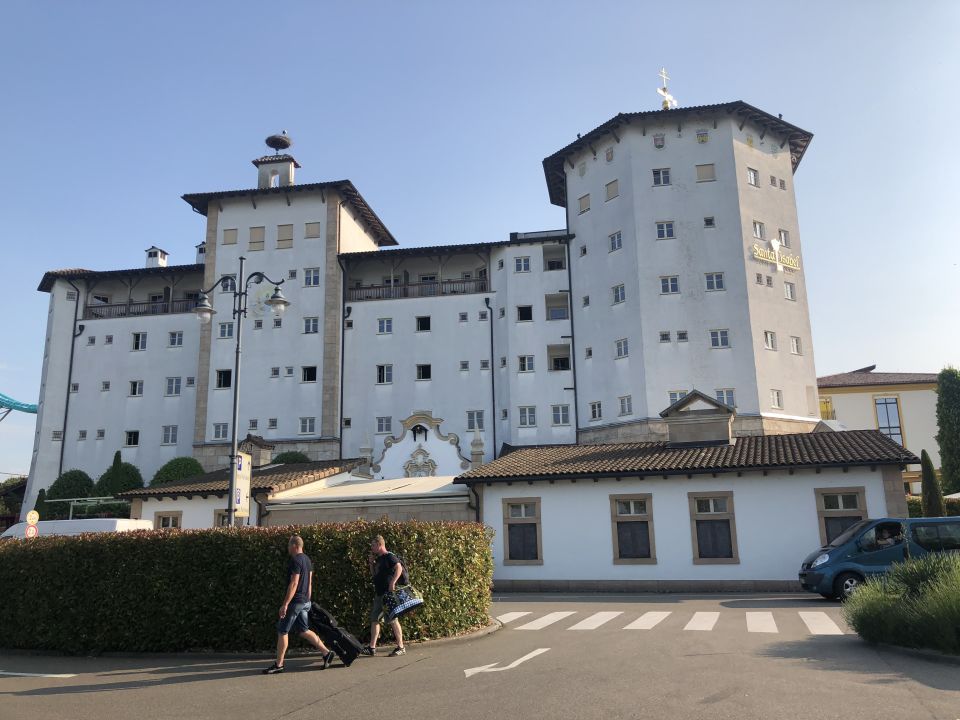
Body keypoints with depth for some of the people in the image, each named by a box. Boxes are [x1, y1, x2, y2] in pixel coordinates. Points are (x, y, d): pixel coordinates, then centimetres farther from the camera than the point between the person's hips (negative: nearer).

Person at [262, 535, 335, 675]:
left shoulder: (296, 561, -17)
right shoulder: (307, 560, 12)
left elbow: (294, 584, -22)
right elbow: (309, 583, 16)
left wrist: (285, 604, -21)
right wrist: (308, 600, 21)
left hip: (295, 602, -9)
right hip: (305, 602, 9)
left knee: (282, 631, 2)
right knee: (304, 631, 13)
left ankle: (278, 665, 9)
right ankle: (326, 653, 9)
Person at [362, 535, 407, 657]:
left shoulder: (389, 556, -11)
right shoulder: (379, 559, 16)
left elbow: (399, 568, -25)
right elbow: (374, 574, 24)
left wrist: (392, 583, -31)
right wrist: (371, 563, 9)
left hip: (388, 594, -9)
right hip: (379, 594, 9)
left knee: (393, 620, -5)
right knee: (374, 619, 9)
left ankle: (401, 647, 3)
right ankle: (372, 647, 15)